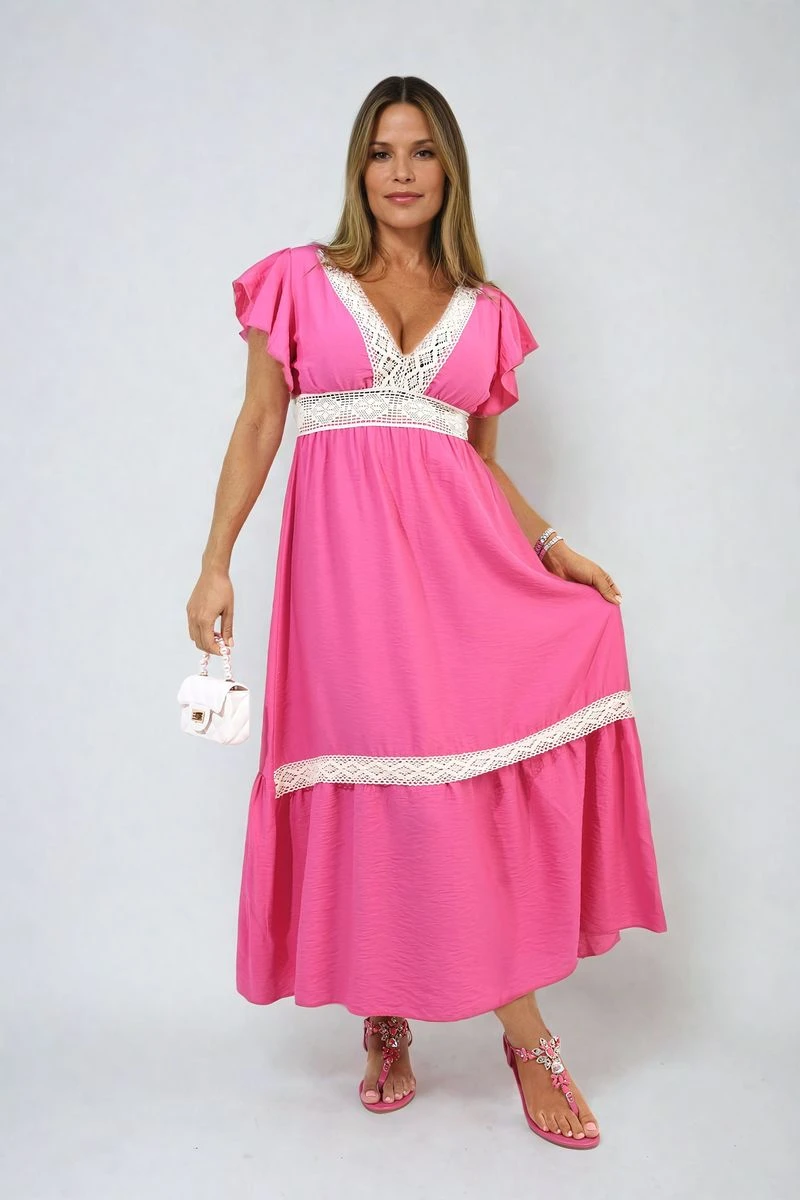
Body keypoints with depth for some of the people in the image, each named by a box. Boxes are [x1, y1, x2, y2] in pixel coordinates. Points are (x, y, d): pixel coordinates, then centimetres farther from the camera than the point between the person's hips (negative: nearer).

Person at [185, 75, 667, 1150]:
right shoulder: (300, 280, 11)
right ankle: (385, 1022, 14)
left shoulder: (484, 310, 16)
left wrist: (553, 543, 4)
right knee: (385, 780, -4)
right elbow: (258, 427, 8)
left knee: (467, 772, -8)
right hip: (347, 555, -1)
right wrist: (215, 563, 1)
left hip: (460, 552, 2)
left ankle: (520, 1033, 6)